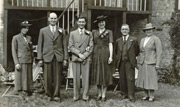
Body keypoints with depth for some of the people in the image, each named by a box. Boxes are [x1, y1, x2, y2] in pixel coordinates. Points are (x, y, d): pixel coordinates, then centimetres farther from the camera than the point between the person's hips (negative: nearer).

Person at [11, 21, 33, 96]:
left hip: (29, 61, 5)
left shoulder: (29, 38, 14)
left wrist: (32, 60, 11)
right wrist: (16, 63, -11)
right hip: (21, 61, -5)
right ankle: (17, 91, 5)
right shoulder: (16, 38, 0)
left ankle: (26, 91, 14)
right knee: (19, 78, -3)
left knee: (28, 77, 5)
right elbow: (14, 51, -4)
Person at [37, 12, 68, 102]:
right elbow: (40, 45, 7)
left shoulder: (61, 31, 11)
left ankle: (56, 95, 11)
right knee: (48, 78, 0)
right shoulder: (43, 31, 9)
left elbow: (64, 45, 9)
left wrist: (65, 58, 3)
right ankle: (49, 95, 16)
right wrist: (40, 58, -1)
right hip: (47, 57, 0)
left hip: (58, 57, 1)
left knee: (57, 77, 0)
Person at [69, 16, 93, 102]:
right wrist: (79, 54, -11)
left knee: (86, 77, -1)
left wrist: (84, 56, -10)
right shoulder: (72, 33, 10)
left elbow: (91, 47, 4)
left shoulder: (89, 34, 11)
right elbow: (70, 46, 2)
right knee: (76, 78, 1)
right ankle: (76, 95, 10)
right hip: (75, 58, 0)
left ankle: (85, 95, 8)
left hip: (86, 58, 0)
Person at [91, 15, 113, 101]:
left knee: (105, 74, 0)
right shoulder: (94, 32, 12)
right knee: (97, 74, 5)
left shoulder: (109, 32, 5)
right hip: (96, 54, 2)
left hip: (105, 54, -2)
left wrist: (111, 56, -11)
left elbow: (110, 44, -3)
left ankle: (103, 95, 8)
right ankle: (99, 94, 17)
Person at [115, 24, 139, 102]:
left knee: (130, 79, -6)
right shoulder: (118, 41, 13)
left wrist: (132, 57, 6)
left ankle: (131, 96, -1)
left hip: (130, 62, -3)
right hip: (121, 63, 3)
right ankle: (124, 94, 17)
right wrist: (117, 62, 11)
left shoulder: (134, 40, 4)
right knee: (122, 79, 5)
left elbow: (137, 51, 9)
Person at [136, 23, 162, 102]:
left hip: (151, 62, -6)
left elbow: (159, 52, -8)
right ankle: (146, 95, 16)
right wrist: (139, 62, 12)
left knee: (151, 79, -5)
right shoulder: (142, 40, 14)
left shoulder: (156, 39, -5)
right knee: (143, 79, 6)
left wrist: (157, 64, -14)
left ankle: (152, 96, 6)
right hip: (142, 63, 6)